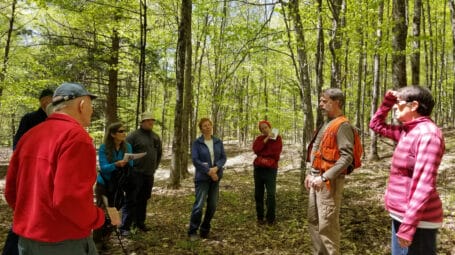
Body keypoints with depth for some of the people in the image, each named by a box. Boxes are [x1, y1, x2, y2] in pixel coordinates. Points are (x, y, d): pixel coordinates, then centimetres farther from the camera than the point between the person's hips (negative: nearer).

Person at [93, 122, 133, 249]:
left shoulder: (127, 146, -5)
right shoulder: (104, 148, -15)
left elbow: (130, 166, -4)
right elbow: (103, 167, -22)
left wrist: (127, 162, -27)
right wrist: (117, 164, -40)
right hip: (104, 185, -3)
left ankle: (104, 238, 28)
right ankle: (97, 240, 13)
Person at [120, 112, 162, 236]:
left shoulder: (155, 137, 12)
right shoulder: (134, 136, -8)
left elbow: (159, 153, 24)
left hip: (149, 174, 6)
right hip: (136, 174, -6)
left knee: (143, 200, 14)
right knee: (131, 200, -3)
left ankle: (139, 223, 26)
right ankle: (125, 227, 3)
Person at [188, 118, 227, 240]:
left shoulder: (218, 142, 6)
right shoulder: (196, 143, -6)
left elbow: (223, 157, 3)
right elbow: (195, 160, -12)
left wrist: (216, 168, -16)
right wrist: (209, 171, -16)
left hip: (216, 177, 4)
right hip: (202, 178, -4)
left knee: (213, 205, 8)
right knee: (199, 205, -7)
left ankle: (205, 229, 26)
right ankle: (192, 231, 8)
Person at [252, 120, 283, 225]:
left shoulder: (277, 138, 2)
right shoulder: (259, 138, 12)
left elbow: (276, 152, -12)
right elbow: (256, 149, -8)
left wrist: (261, 154, -6)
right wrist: (266, 139, -13)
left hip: (271, 169, -4)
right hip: (258, 168, 4)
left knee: (271, 194, -10)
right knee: (258, 194, 7)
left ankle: (271, 218, 3)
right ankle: (260, 217, 19)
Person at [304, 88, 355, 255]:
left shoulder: (342, 126, -11)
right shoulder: (326, 124, 18)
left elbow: (347, 157, -21)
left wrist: (325, 177, -24)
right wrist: (310, 173, 16)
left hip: (329, 181, -9)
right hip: (316, 179, 10)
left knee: (327, 225, -5)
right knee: (313, 221, 16)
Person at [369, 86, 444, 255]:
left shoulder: (428, 133, -19)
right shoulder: (407, 131, 7)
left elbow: (424, 185, -25)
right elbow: (376, 125, 22)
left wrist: (408, 225, -26)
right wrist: (388, 101, 8)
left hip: (417, 219, -9)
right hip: (401, 213, 9)